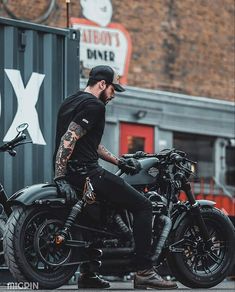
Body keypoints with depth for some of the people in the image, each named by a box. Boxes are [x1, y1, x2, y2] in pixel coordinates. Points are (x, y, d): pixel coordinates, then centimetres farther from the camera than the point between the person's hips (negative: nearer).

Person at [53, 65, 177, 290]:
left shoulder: (71, 101, 21)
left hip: (70, 171, 10)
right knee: (143, 206, -6)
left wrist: (118, 161, 23)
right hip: (86, 171, -10)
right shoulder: (93, 105, -10)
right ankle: (144, 272, -11)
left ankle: (88, 274, 27)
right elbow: (69, 140, -21)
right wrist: (60, 177, -25)